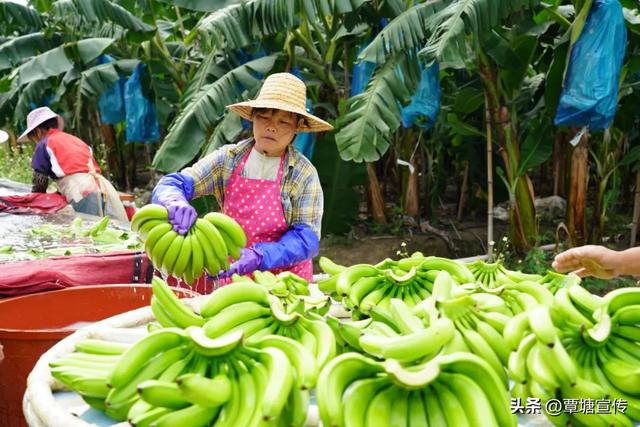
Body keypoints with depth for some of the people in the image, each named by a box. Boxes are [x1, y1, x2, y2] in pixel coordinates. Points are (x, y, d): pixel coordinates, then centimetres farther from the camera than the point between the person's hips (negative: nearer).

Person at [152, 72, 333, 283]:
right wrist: (176, 203, -28)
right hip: (233, 274, 2)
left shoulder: (303, 174, -8)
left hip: (286, 281, -2)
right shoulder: (228, 159, -1)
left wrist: (260, 256, -27)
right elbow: (171, 184, -4)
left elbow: (306, 238, -11)